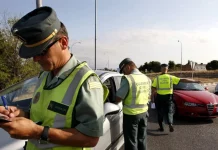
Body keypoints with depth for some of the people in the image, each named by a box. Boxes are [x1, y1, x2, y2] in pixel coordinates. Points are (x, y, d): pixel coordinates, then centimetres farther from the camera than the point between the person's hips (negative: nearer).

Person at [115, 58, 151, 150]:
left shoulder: (128, 79, -19)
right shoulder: (147, 79, 4)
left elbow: (118, 98, -16)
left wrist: (114, 101, 4)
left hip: (131, 114, -7)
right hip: (144, 112, 7)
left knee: (131, 142, 6)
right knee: (142, 139, 19)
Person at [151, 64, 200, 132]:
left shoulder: (157, 78, 1)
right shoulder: (171, 77, 0)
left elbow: (153, 88, -4)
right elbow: (183, 80, -1)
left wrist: (152, 97, 5)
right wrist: (195, 81, 4)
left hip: (159, 97, 1)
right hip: (168, 97, 0)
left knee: (160, 112, 13)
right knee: (169, 111, 9)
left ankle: (161, 127, 18)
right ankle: (170, 124, -12)